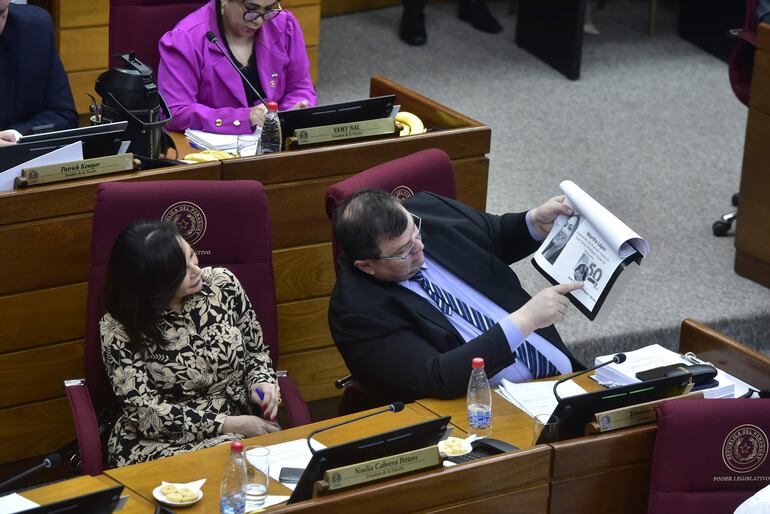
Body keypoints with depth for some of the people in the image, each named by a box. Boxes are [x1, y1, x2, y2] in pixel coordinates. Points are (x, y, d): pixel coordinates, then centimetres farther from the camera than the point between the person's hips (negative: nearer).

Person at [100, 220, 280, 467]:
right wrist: (229, 425, -17)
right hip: (159, 444, -4)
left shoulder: (222, 283, 1)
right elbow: (145, 412, -13)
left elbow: (256, 351, 15)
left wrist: (261, 383, -8)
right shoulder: (119, 329, -10)